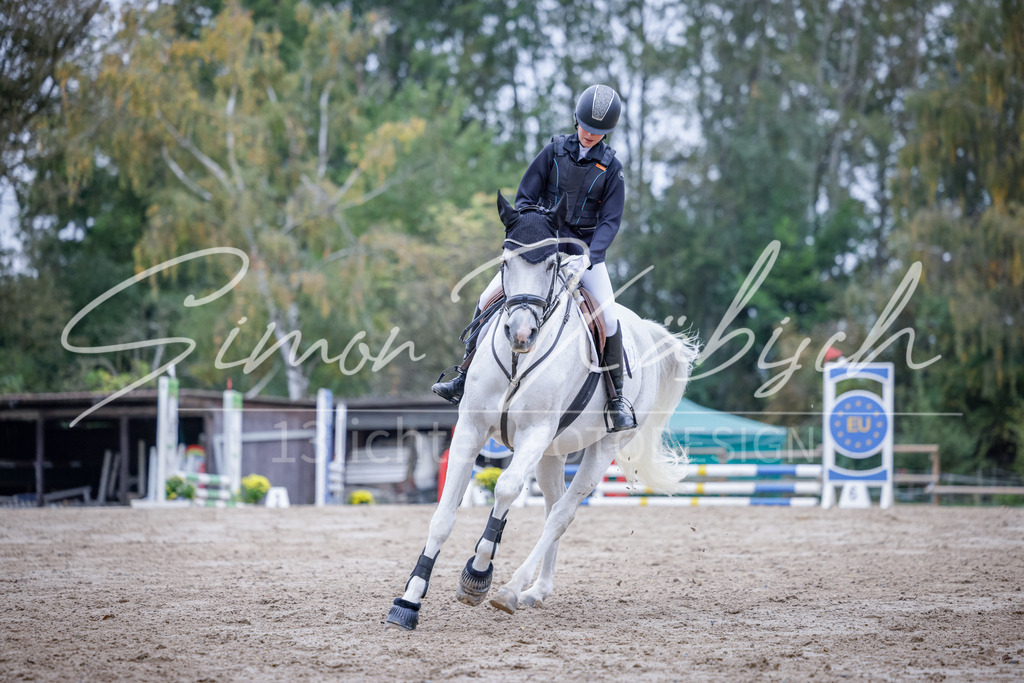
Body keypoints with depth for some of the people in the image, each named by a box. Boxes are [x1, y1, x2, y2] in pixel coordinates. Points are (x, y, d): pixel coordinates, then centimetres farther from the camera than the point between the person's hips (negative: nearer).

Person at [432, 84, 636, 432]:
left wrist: (591, 254, -22)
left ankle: (617, 399, -6)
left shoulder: (610, 168, -2)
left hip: (585, 247, -2)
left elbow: (610, 220, -5)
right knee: (488, 299, -6)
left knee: (608, 318, -19)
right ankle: (465, 377, 7)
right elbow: (525, 197, 1)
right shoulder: (555, 151, 0)